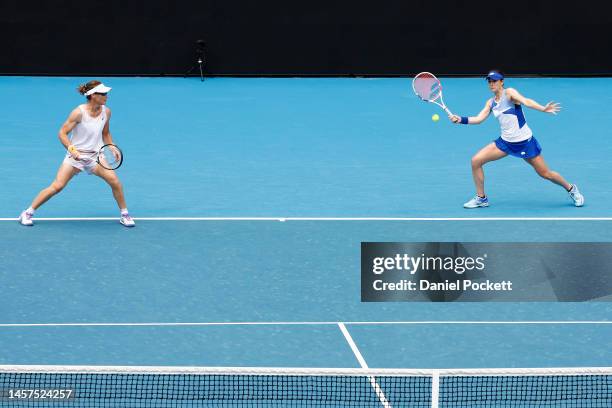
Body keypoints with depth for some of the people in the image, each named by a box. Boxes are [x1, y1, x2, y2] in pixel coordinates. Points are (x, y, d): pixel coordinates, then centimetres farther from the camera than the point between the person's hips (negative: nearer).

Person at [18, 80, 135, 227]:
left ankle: (124, 215, 5)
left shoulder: (106, 112, -2)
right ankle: (28, 213, 3)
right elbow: (62, 133, -13)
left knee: (115, 181, -14)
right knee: (57, 186, -10)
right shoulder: (79, 112, -17)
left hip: (96, 156, 4)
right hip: (76, 155, -4)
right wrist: (72, 149, -26)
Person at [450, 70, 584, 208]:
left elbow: (526, 101, -29)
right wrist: (460, 119, -12)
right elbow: (479, 118, 3)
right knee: (476, 161, -5)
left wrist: (543, 109, -46)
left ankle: (571, 189, 26)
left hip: (525, 142, -6)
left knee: (545, 174, -1)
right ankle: (481, 198, 8)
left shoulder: (509, 92, -13)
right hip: (505, 142, 6)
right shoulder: (490, 103, 6)